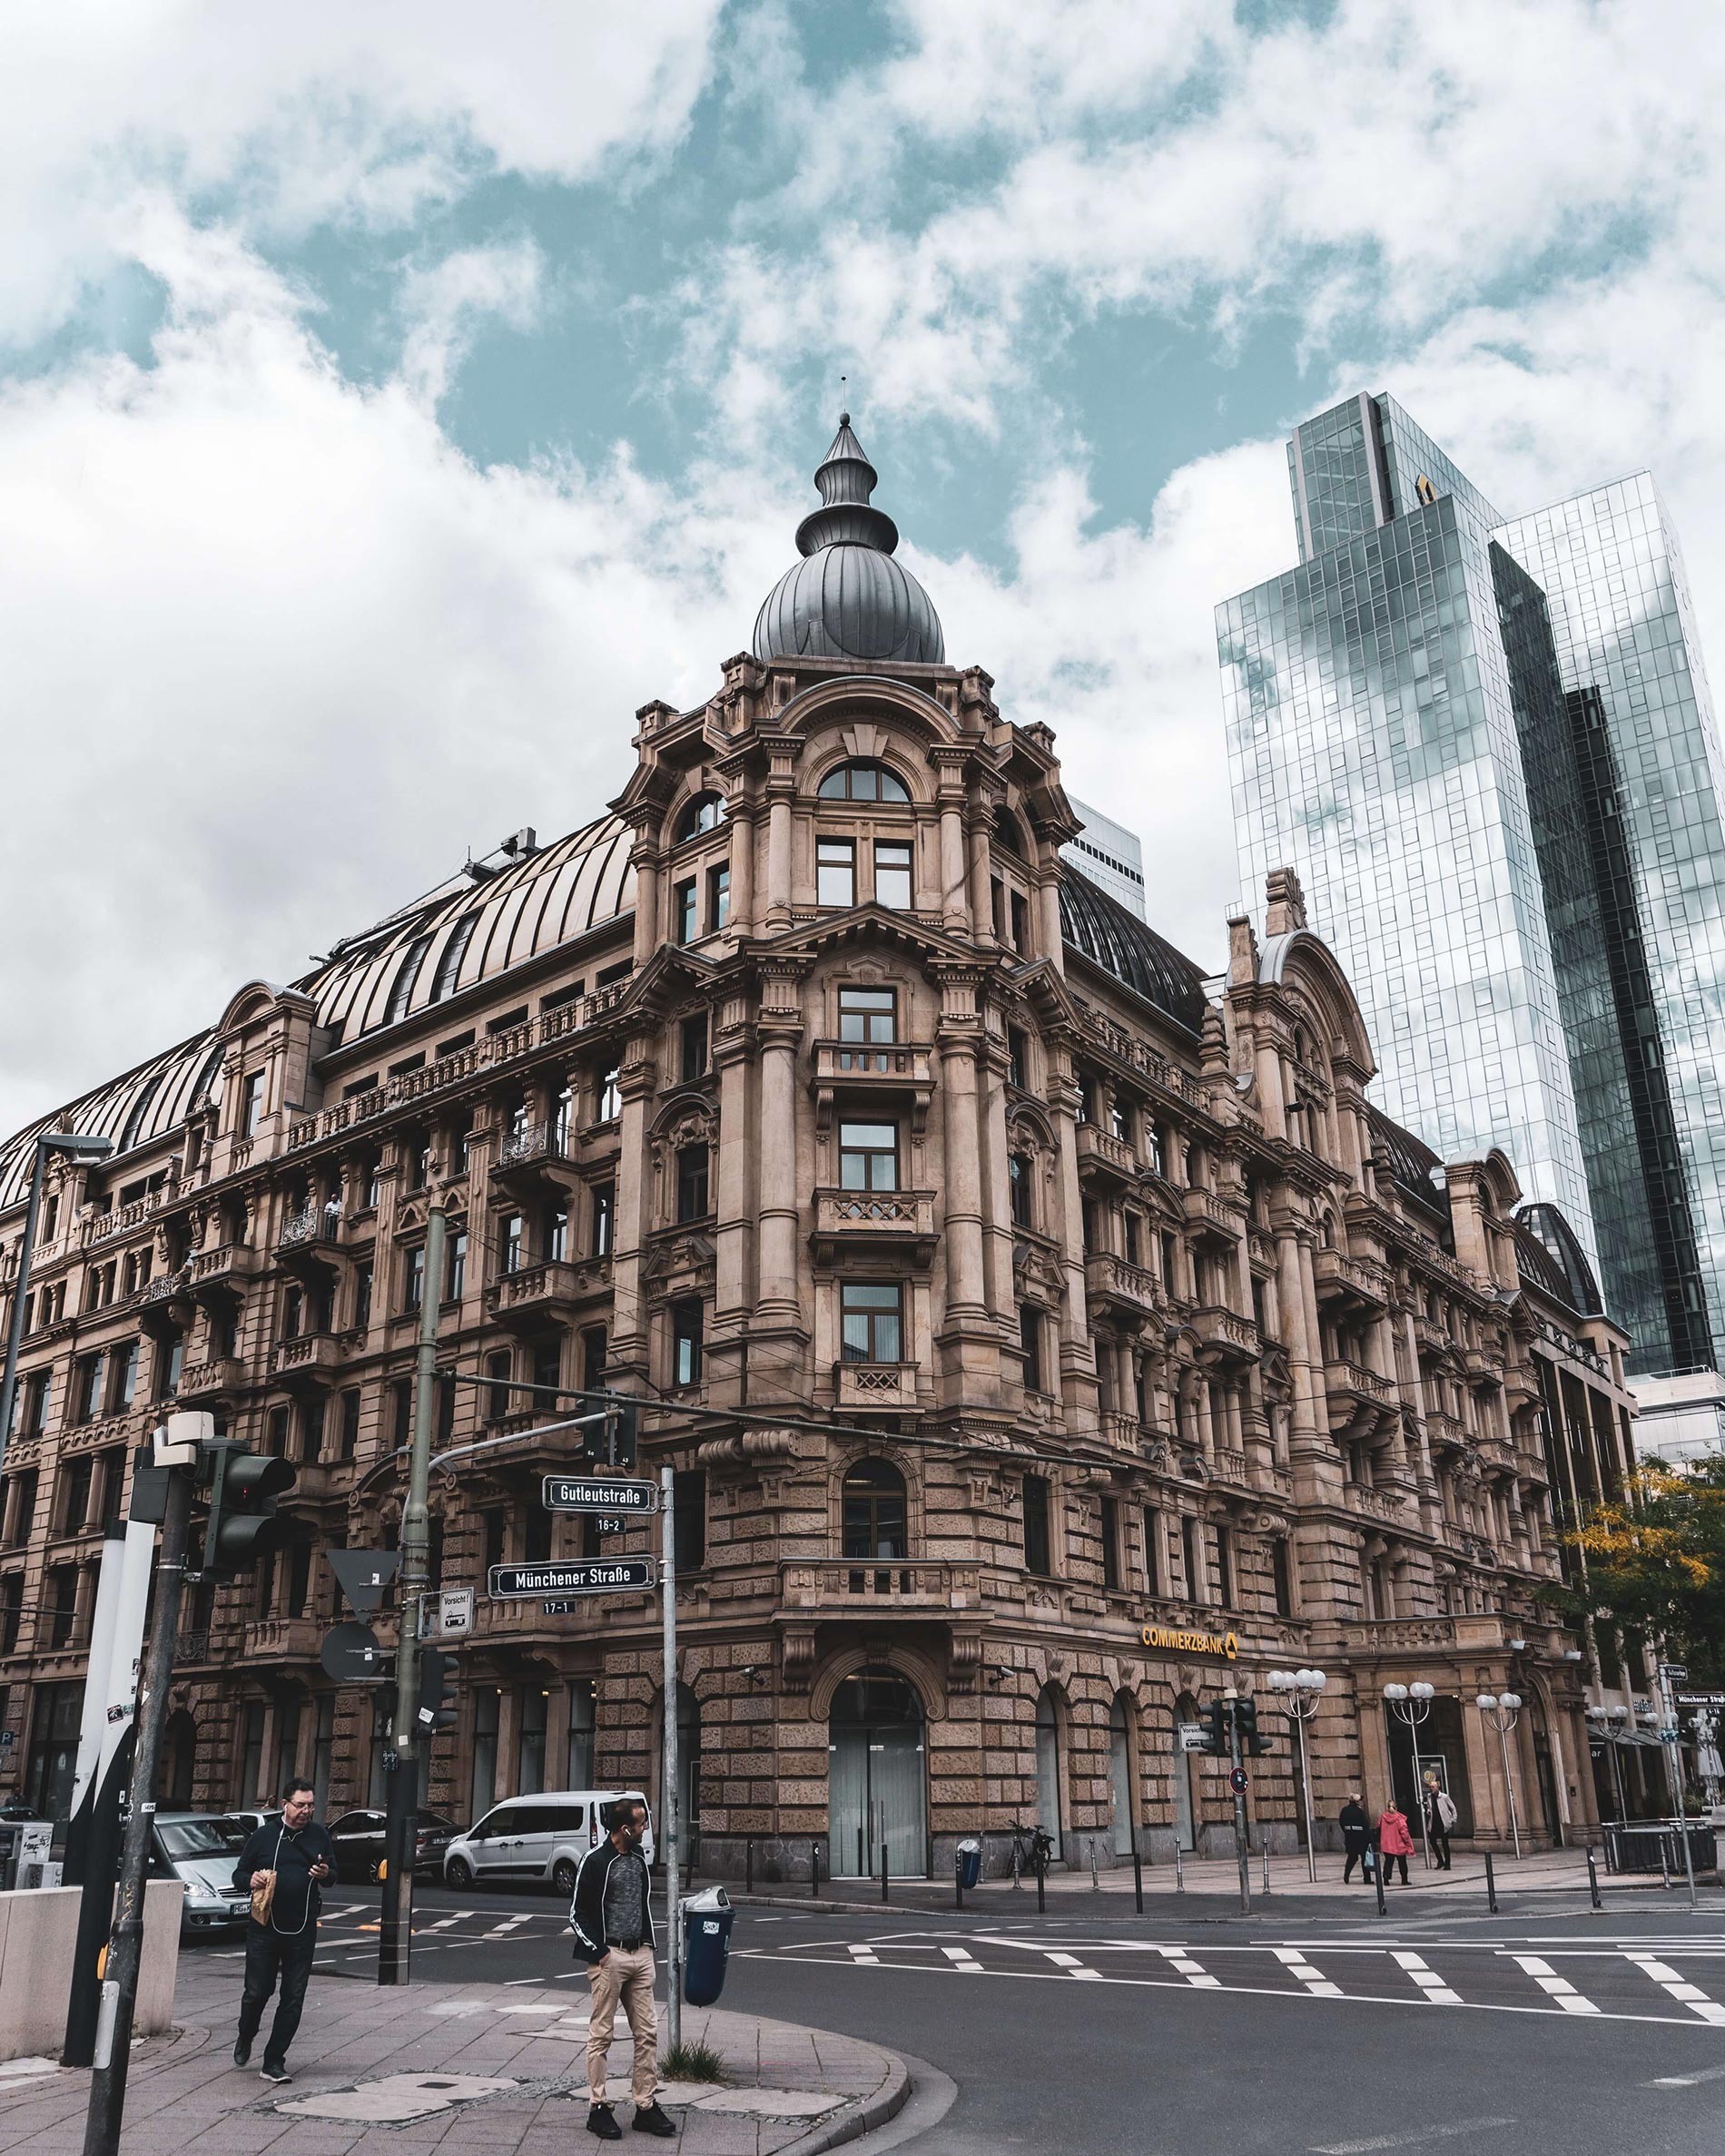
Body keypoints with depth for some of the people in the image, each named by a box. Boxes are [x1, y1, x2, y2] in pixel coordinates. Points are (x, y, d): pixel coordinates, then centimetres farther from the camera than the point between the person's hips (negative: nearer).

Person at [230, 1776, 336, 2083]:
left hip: (303, 1931, 1)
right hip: (264, 1928, -1)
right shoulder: (263, 1835, 0)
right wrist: (250, 1880, -16)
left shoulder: (319, 1835, 4)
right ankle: (245, 2038, 35)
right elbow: (238, 1874, 7)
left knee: (293, 1998, 1)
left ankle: (274, 2061, 12)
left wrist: (325, 1873, -10)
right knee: (257, 1991, 4)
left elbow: (333, 1872, 14)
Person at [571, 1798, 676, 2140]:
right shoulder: (596, 1860, -11)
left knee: (647, 2033, 6)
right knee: (601, 2034, 2)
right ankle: (598, 2108, 11)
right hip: (609, 1956, -7)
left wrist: (648, 1943, 13)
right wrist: (598, 1952, -13)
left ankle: (646, 2106, 13)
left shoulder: (638, 1856, 11)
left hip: (641, 1955, 7)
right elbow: (577, 1914, -8)